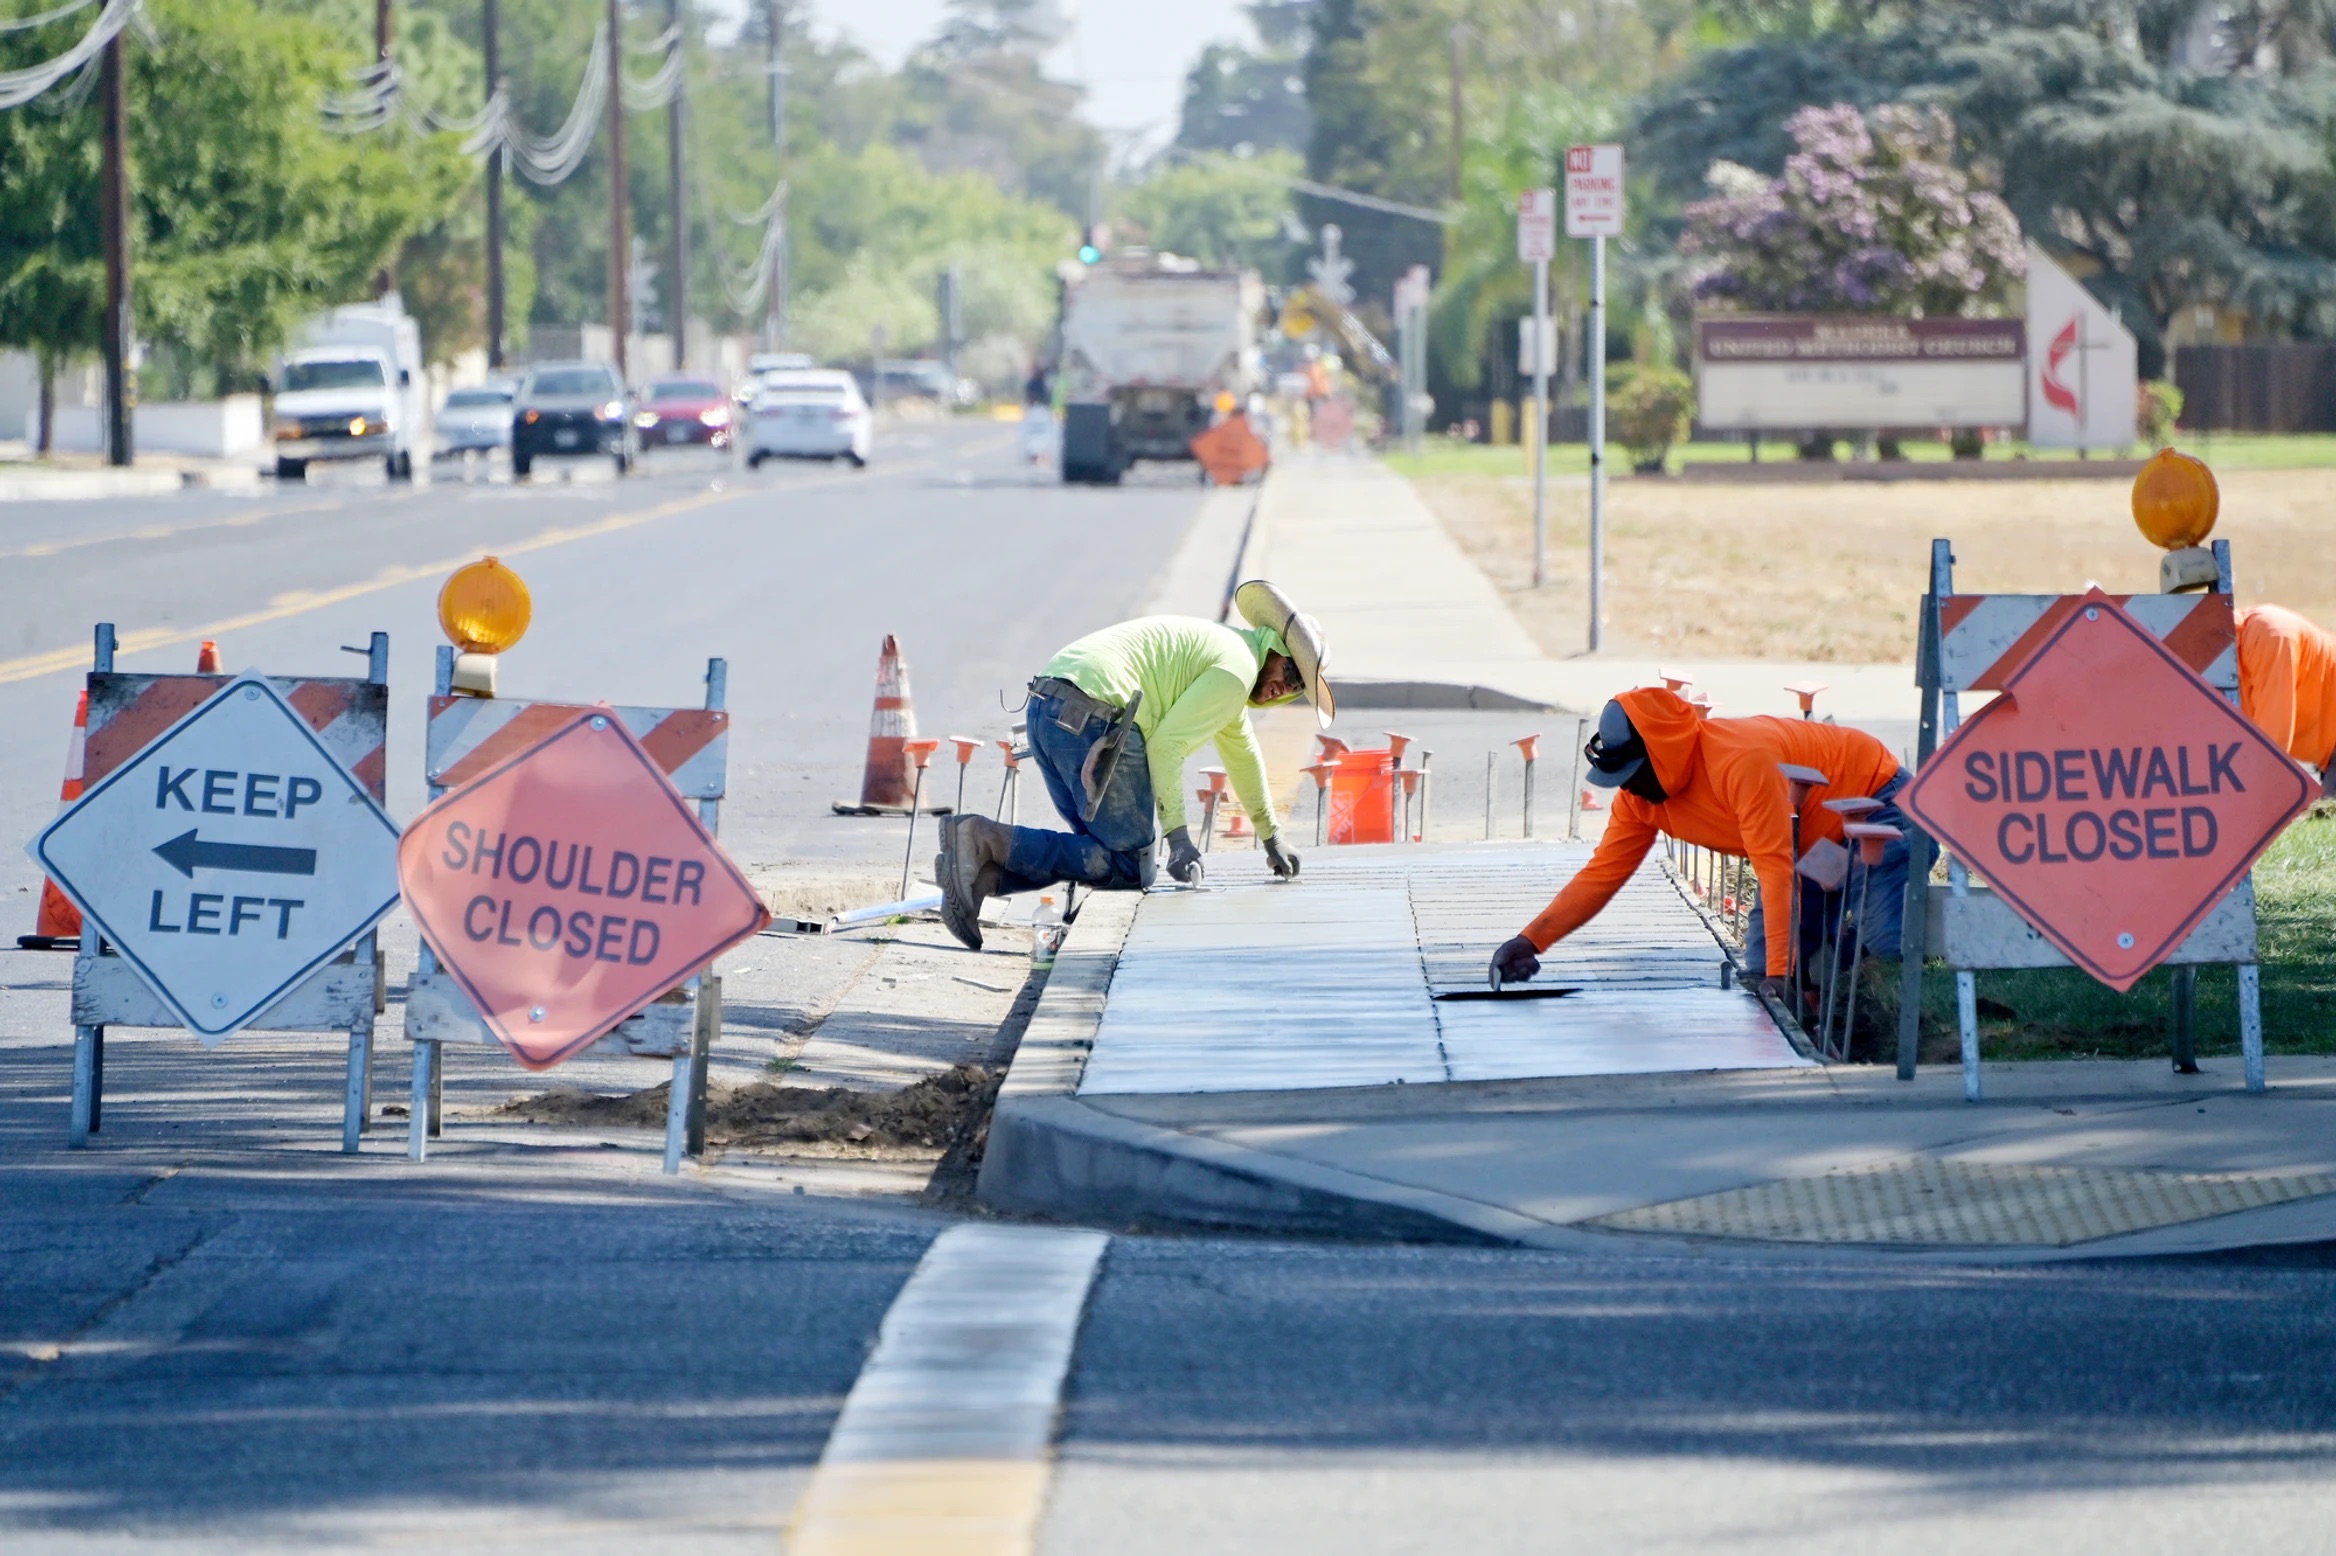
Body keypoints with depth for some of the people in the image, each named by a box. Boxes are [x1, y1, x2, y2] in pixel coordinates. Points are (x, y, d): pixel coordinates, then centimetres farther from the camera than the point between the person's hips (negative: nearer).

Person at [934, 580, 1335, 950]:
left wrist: (1271, 839, 54)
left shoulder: (1219, 647, 32)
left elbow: (1241, 753, 46)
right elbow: (1166, 744, -11)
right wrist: (1178, 835, -9)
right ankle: (991, 841, -24)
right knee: (1129, 867, -7)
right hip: (1094, 719, -10)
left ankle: (985, 872, -8)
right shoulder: (1237, 668, -1)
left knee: (1103, 850, 15)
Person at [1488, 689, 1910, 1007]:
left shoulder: (1740, 762, -37)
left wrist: (1780, 974, -41)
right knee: (1761, 963, -4)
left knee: (1887, 946, -25)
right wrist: (1530, 941, -21)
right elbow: (1602, 875, -8)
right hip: (1815, 846, 8)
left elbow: (1776, 869, -39)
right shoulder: (1639, 795, -11)